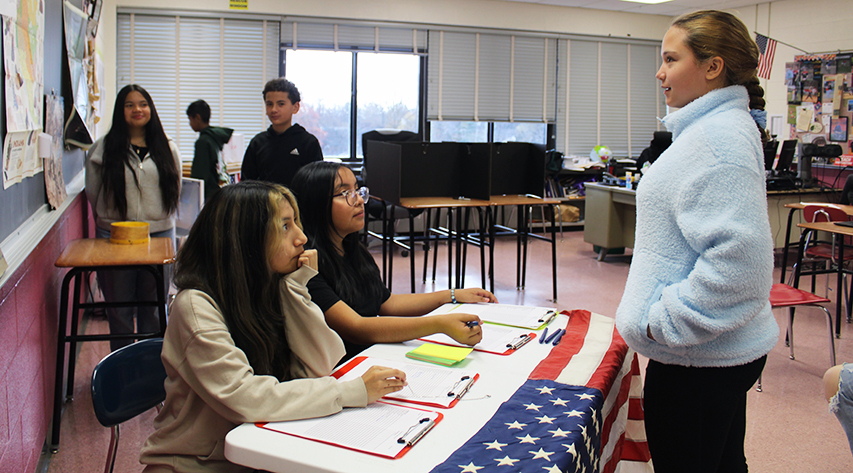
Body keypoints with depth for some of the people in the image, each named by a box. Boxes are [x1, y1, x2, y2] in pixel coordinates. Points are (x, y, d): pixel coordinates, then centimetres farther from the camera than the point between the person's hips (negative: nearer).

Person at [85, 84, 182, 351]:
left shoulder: (167, 149, 8)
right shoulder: (103, 149, 2)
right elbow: (92, 192, 9)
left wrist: (158, 218, 11)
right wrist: (107, 219, 13)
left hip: (159, 234, 1)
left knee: (154, 308, 7)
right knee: (119, 310, 4)